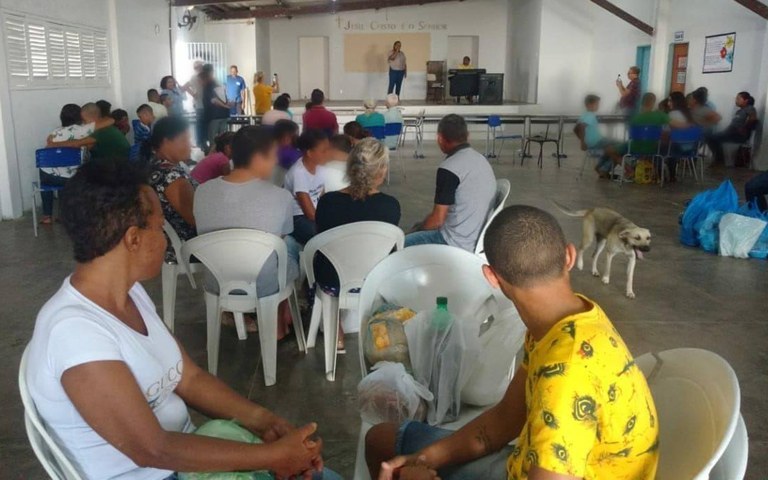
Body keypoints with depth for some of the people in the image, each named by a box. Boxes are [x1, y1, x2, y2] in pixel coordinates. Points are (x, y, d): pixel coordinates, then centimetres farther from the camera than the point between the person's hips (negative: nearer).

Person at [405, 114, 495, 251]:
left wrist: (418, 230, 4)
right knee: (422, 225, 26)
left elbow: (437, 219, -17)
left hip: (459, 244, -9)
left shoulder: (449, 169, -20)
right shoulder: (482, 159, 7)